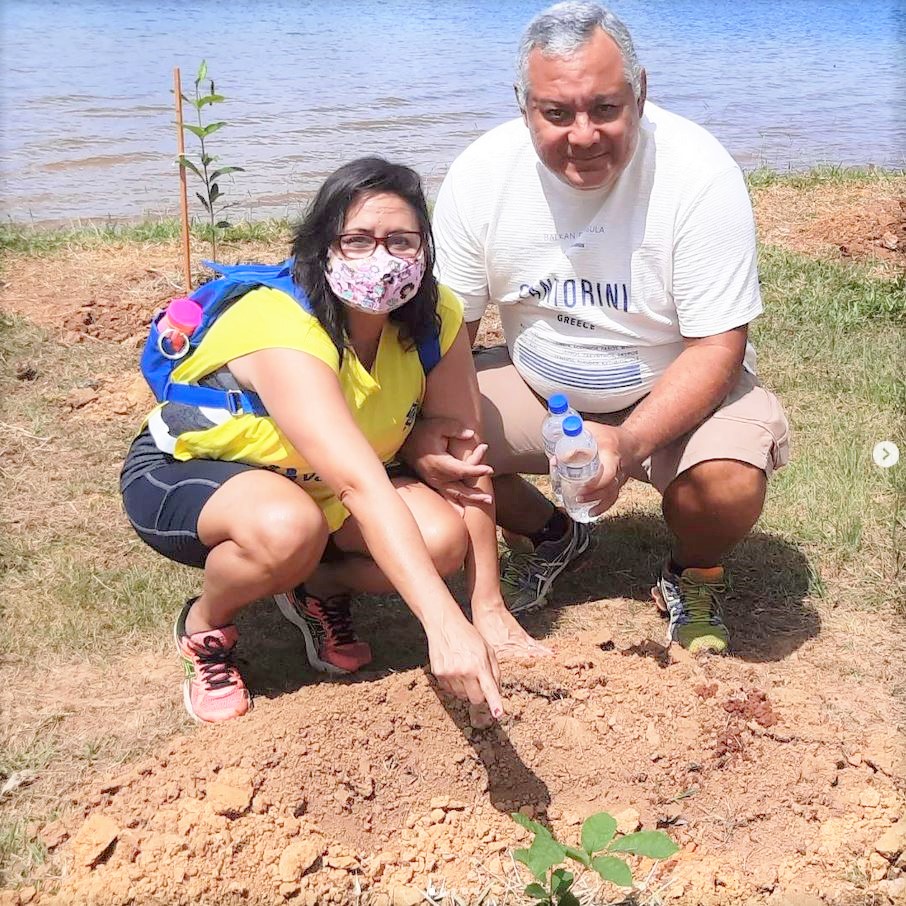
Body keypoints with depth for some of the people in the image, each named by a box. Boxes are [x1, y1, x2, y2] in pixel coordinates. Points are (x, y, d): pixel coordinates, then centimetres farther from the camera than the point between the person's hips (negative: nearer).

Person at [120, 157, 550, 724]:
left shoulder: (435, 317, -17)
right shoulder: (282, 326, -36)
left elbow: (466, 457, -17)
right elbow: (361, 486, -47)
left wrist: (489, 609, -23)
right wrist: (446, 626, -54)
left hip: (313, 484, 5)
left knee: (442, 541, -22)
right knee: (290, 528, -39)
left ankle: (321, 588, 10)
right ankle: (205, 624, -5)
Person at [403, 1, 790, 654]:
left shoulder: (699, 173, -24)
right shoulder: (481, 174, -15)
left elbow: (717, 347, -23)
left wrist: (626, 444, -39)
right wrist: (423, 426, -27)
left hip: (677, 390, -3)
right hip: (537, 386, 4)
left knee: (730, 479, -33)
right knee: (433, 446, -18)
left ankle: (695, 575, 7)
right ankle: (552, 535, 15)